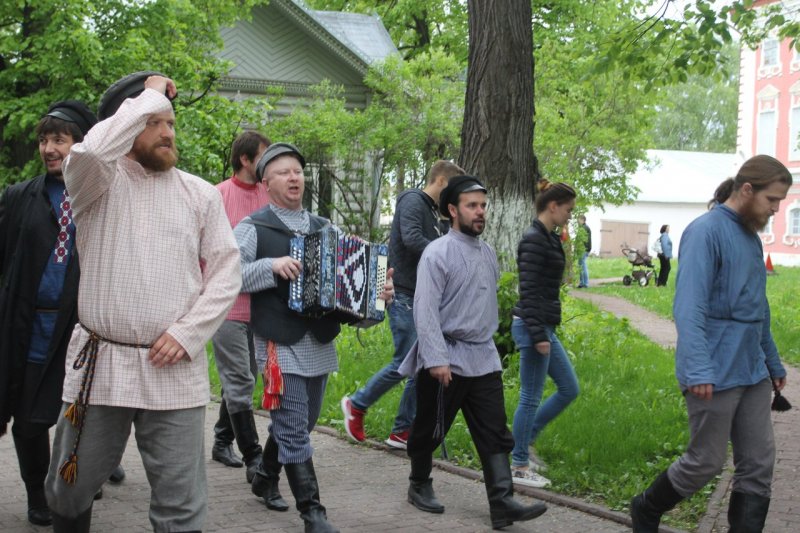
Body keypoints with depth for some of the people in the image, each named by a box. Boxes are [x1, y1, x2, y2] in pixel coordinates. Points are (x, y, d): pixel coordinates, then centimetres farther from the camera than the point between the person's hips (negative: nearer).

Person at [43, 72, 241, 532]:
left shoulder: (201, 194, 7)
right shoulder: (98, 184, 0)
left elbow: (226, 273, 4)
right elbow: (92, 149, -25)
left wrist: (188, 333, -9)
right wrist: (151, 95, -13)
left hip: (174, 370, 1)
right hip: (100, 364, 0)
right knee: (69, 493, 13)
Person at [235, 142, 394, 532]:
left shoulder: (324, 228, 13)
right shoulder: (252, 228, -3)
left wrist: (379, 291, -6)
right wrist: (272, 266, -26)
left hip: (320, 343, 6)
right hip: (280, 345, -5)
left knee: (295, 424, 17)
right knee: (295, 432, -5)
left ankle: (265, 478, 39)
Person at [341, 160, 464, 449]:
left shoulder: (432, 211, 20)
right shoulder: (413, 202, -10)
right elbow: (411, 239, -27)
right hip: (404, 296, -10)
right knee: (405, 363, -8)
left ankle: (402, 431, 12)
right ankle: (357, 404, 12)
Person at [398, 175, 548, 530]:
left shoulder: (488, 253, 11)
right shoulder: (438, 253, -12)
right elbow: (425, 310, -17)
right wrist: (437, 360, -23)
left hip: (484, 359, 6)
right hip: (446, 359, -6)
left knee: (494, 433, -1)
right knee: (430, 430, 9)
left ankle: (502, 504, -4)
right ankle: (420, 486, 30)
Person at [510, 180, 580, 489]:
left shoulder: (548, 238, 14)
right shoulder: (534, 240, -16)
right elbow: (529, 291, -20)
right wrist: (538, 335, -22)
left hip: (544, 327, 10)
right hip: (533, 327, -10)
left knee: (569, 389, 14)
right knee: (531, 397, -1)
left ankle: (523, 442, 23)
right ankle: (519, 466, 9)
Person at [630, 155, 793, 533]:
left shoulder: (751, 237, 13)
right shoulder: (706, 232, -14)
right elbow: (689, 307, -22)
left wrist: (773, 363, 24)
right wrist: (699, 370, -30)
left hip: (753, 372, 8)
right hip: (716, 374, -8)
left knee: (759, 464, 6)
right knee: (706, 462, 2)